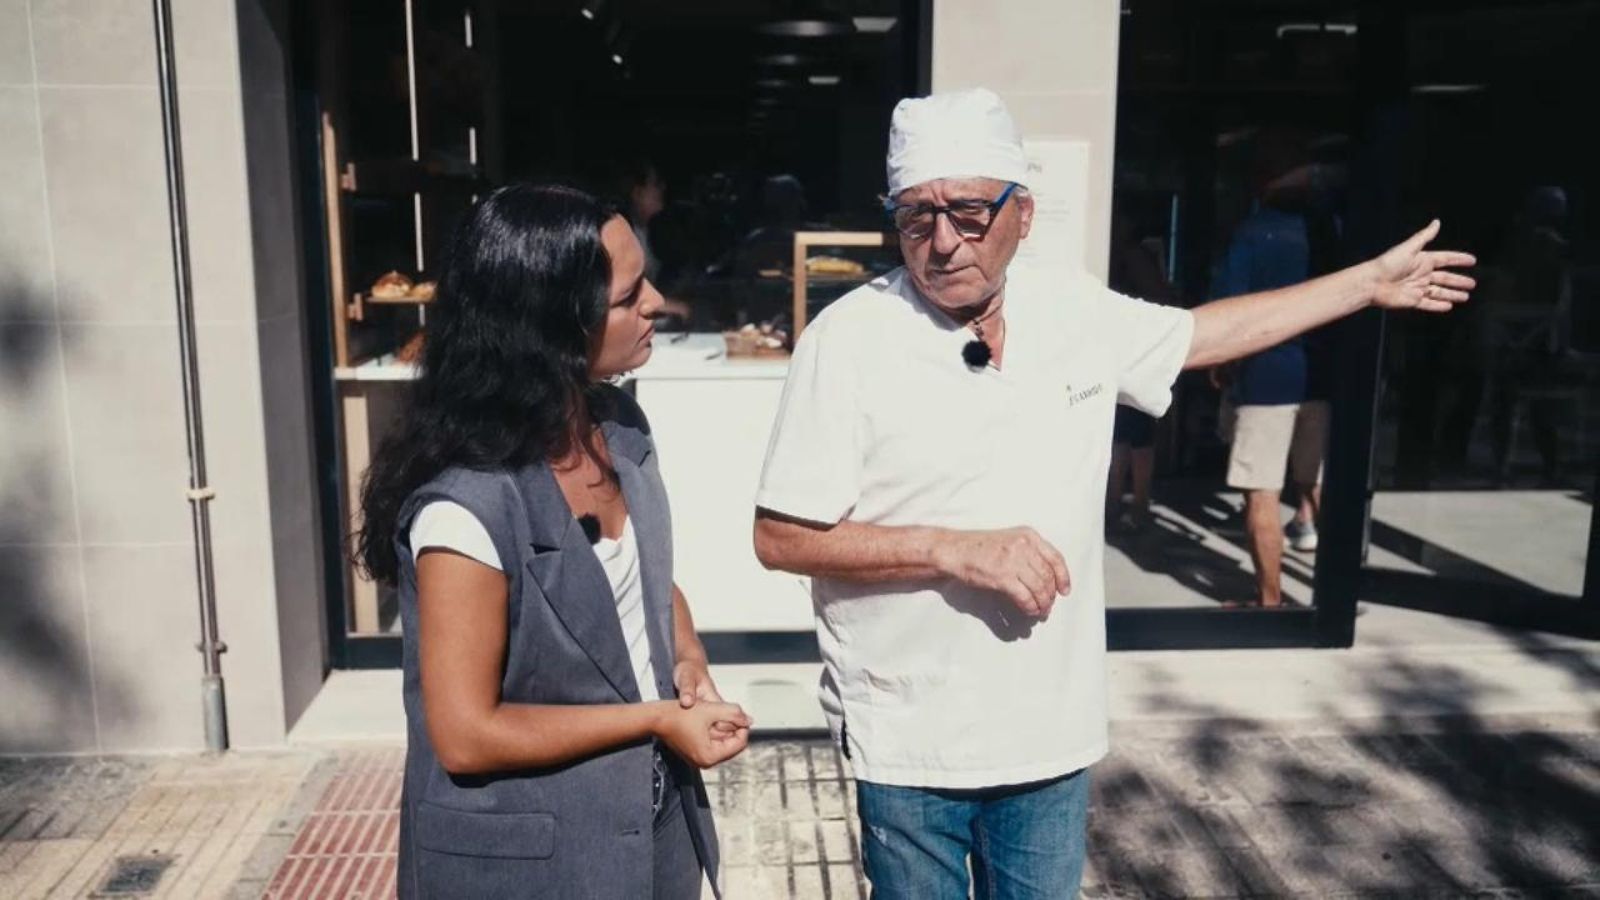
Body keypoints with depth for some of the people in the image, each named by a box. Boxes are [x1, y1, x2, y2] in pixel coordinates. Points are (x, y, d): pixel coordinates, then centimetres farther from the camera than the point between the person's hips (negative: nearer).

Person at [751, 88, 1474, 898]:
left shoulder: (1074, 310, 0)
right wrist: (957, 550, -23)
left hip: (1052, 733, 4)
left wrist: (1371, 283, 23)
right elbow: (781, 538, -15)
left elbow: (1202, 334, 18)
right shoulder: (848, 338, -15)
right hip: (909, 745, -3)